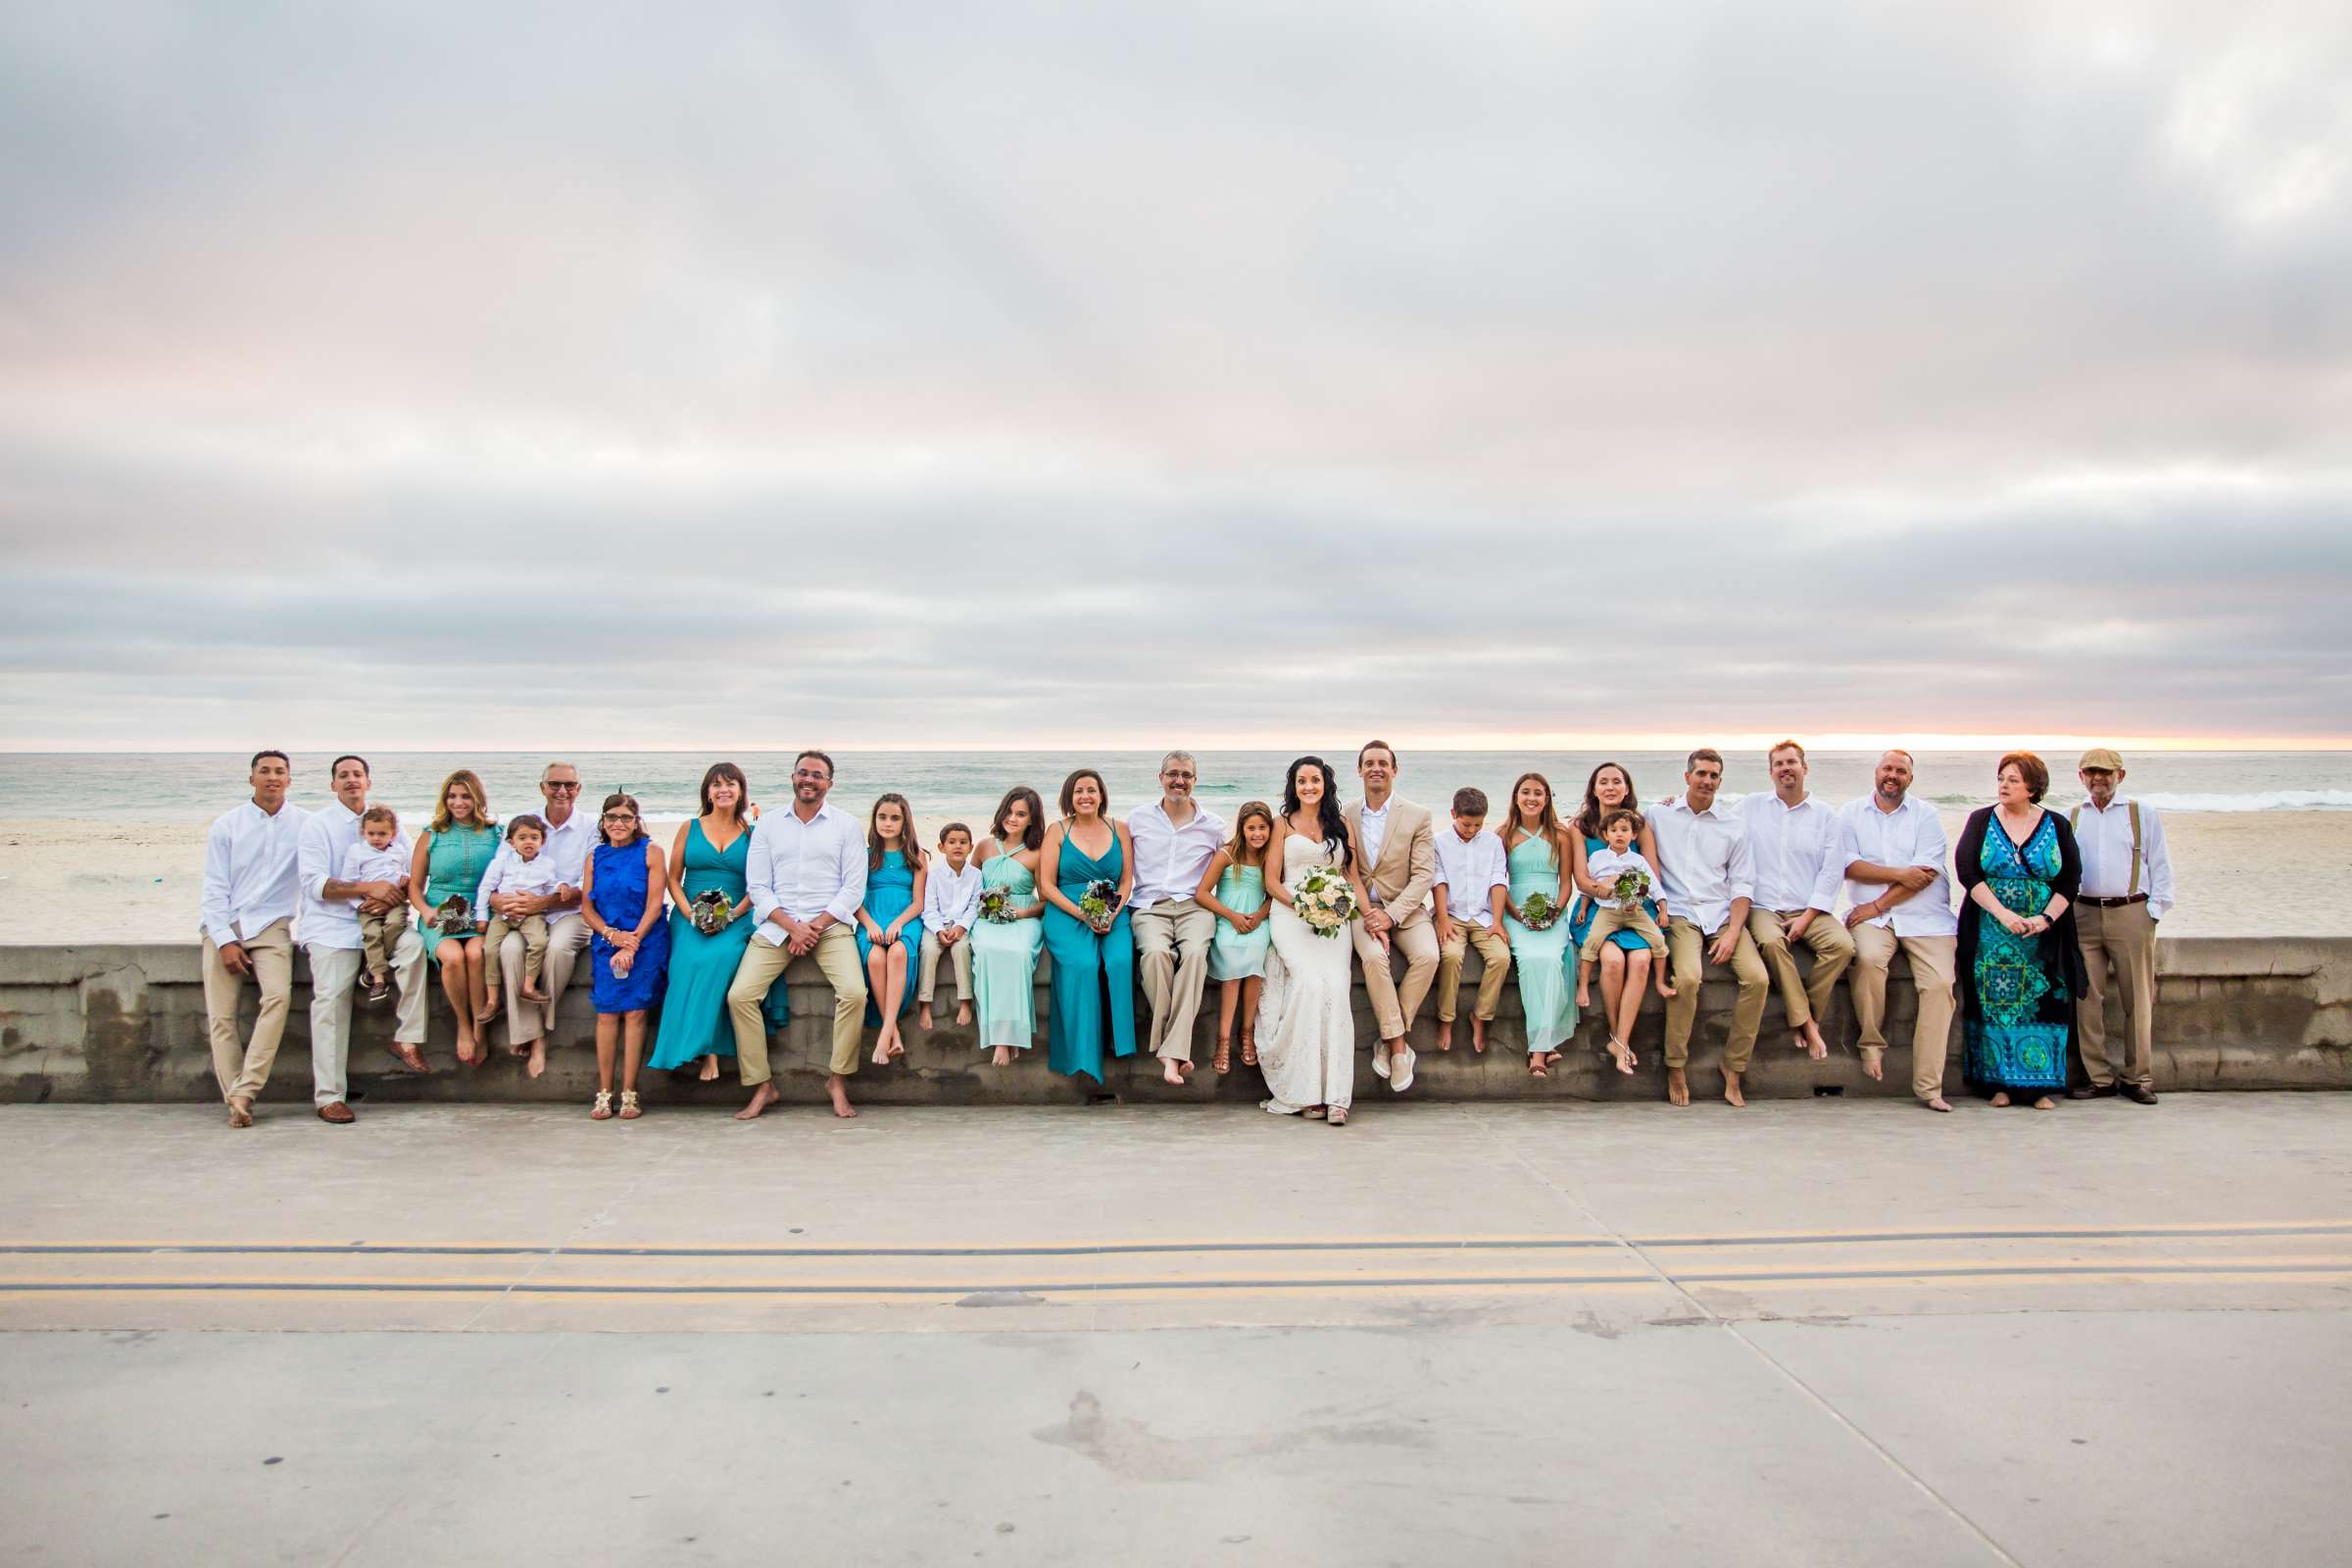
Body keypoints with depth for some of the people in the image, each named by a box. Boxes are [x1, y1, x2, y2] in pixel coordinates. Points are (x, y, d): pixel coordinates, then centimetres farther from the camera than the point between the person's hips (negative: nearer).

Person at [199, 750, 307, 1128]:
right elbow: (214, 888, 3)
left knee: (279, 995, -25)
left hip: (272, 925, -1)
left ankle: (244, 1091, -24)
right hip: (224, 926, 1)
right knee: (220, 1014, -8)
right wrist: (225, 940, -7)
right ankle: (235, 1098, -4)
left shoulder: (305, 824, 5)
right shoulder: (226, 825, 6)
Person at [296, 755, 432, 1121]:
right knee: (331, 999, -12)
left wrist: (393, 893, -12)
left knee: (413, 943, -27)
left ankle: (407, 1038, -18)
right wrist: (368, 888, -18)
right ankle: (328, 1097, -9)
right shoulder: (317, 825, 4)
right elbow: (315, 884, -7)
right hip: (331, 923, -3)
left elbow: (410, 871, 10)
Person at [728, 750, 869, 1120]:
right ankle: (762, 1086, -5)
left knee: (854, 992, -25)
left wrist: (816, 926, -10)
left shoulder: (845, 825, 7)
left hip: (830, 925, -1)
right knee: (740, 995, -17)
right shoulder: (767, 825, 10)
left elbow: (854, 887, 1)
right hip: (777, 925, 2)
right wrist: (793, 926, -10)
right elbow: (758, 887, 4)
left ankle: (838, 1080, -7)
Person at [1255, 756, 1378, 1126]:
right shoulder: (1283, 824, 13)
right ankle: (1305, 1092, -23)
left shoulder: (1342, 825, 18)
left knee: (1335, 986, -24)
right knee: (1310, 980, -27)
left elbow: (1354, 877, 15)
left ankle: (1334, 1094, -25)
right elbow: (1271, 881, 7)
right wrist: (1301, 904, -10)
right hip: (1290, 914, -1)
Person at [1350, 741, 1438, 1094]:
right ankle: (1399, 1046, -22)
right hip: (1361, 909, 0)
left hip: (1405, 909, 0)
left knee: (1427, 956, -28)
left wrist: (1391, 915, -16)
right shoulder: (1345, 817, 6)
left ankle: (1387, 1042, -16)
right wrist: (1365, 913, -12)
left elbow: (1424, 874, -4)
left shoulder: (1418, 816, 1)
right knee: (1374, 956, -31)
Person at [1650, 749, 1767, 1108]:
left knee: (1757, 978, -23)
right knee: (1687, 977, -31)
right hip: (1679, 914, -2)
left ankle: (1734, 1067, -9)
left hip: (1723, 914, 2)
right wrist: (1655, 905, -9)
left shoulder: (1733, 825, 12)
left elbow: (1742, 884, 8)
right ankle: (1676, 1066, -15)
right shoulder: (1659, 816, 9)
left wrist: (1733, 932, -6)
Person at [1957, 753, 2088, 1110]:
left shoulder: (2056, 825, 5)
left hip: (2044, 936, 0)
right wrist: (2003, 914, -17)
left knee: (2043, 1005, -2)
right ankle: (1999, 1083, 5)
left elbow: (2071, 879, 1)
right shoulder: (1981, 820, 3)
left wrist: (2046, 918, -14)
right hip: (1991, 934, 0)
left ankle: (2042, 1086, 5)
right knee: (1994, 1004, -2)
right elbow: (1967, 871, -7)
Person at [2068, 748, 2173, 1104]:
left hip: (2131, 914, -2)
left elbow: (2160, 864, 7)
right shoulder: (2070, 819, 14)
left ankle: (2137, 1078, 8)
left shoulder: (2143, 814, 9)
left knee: (2138, 999, -1)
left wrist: (2154, 911, -1)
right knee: (2086, 998, -1)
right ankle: (2099, 1076, 7)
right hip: (2083, 915, 2)